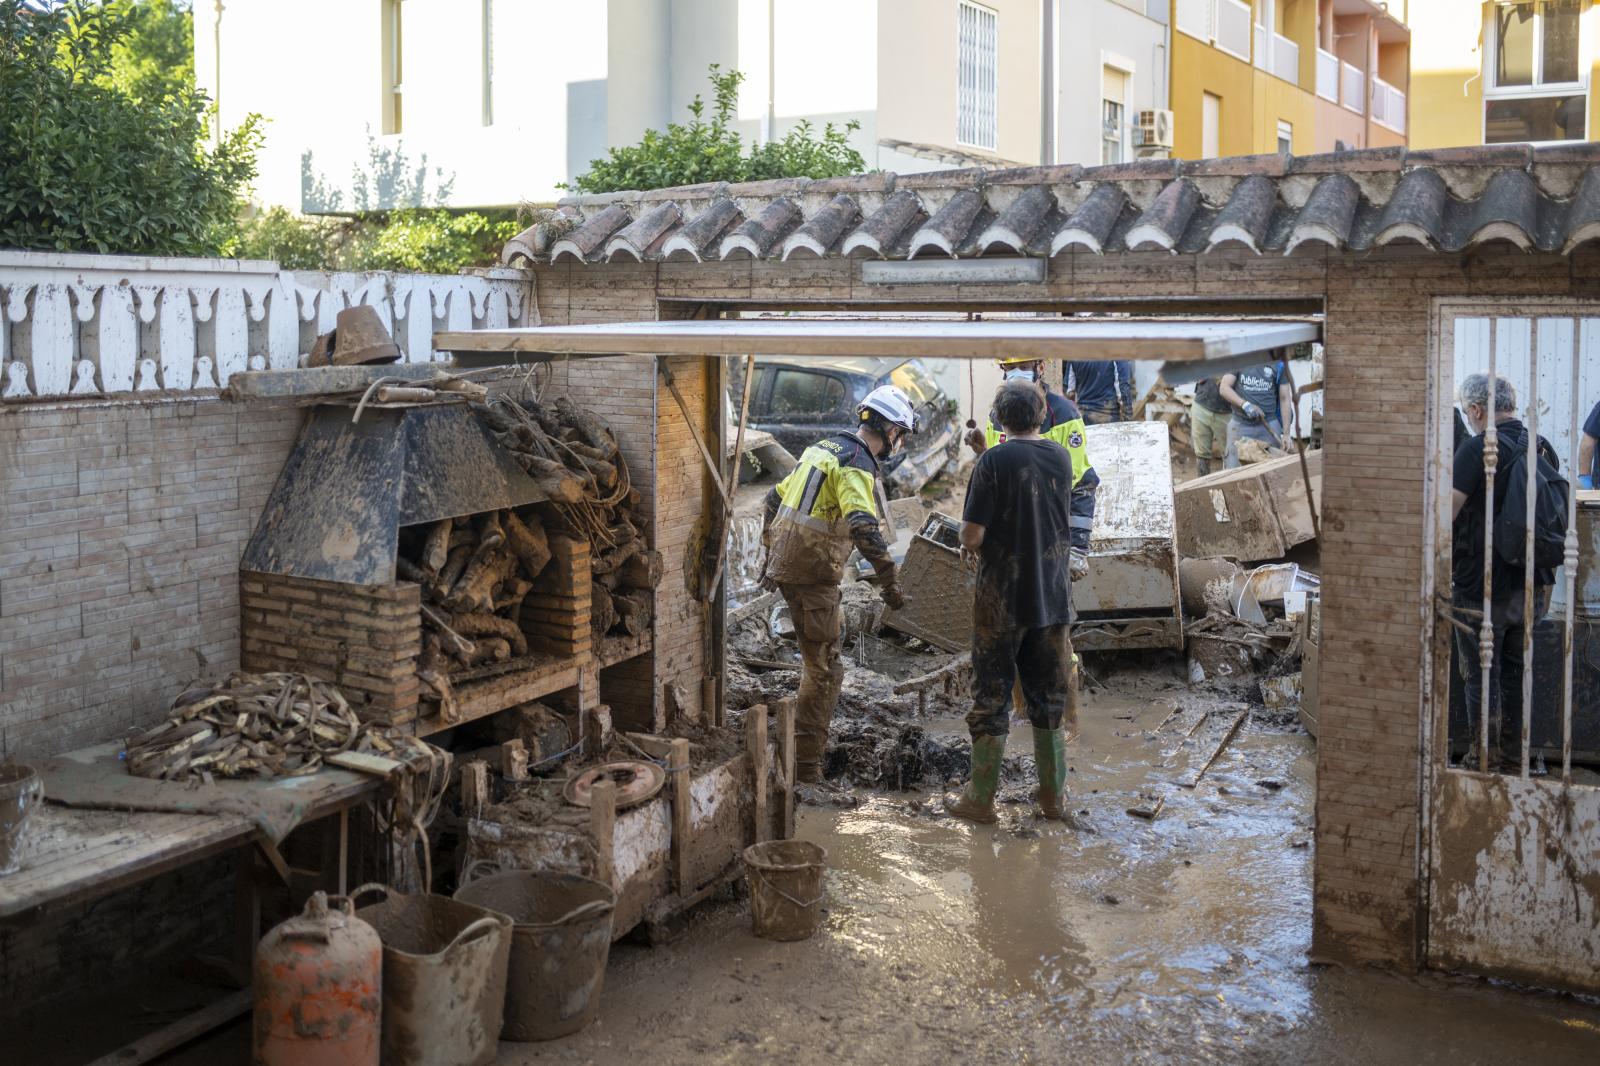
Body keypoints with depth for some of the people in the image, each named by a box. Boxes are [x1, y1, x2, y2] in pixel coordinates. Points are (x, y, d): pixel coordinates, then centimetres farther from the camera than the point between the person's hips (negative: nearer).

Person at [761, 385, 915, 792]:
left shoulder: (824, 448, 15)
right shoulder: (857, 466, -15)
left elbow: (775, 498, 22)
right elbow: (863, 526, -31)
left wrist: (771, 552, 29)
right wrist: (888, 580, -28)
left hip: (785, 563, 9)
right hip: (813, 575, -9)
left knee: (821, 651, 24)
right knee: (823, 668, -2)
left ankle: (813, 735, 33)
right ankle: (806, 762, 0)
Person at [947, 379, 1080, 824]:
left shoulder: (994, 461, -14)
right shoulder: (1060, 458, 1)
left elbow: (972, 535, -17)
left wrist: (971, 545, 5)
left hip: (1002, 599, -4)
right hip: (1053, 595, 4)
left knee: (992, 696, 5)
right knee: (1049, 696, 14)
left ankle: (981, 799, 11)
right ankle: (1053, 795, 21)